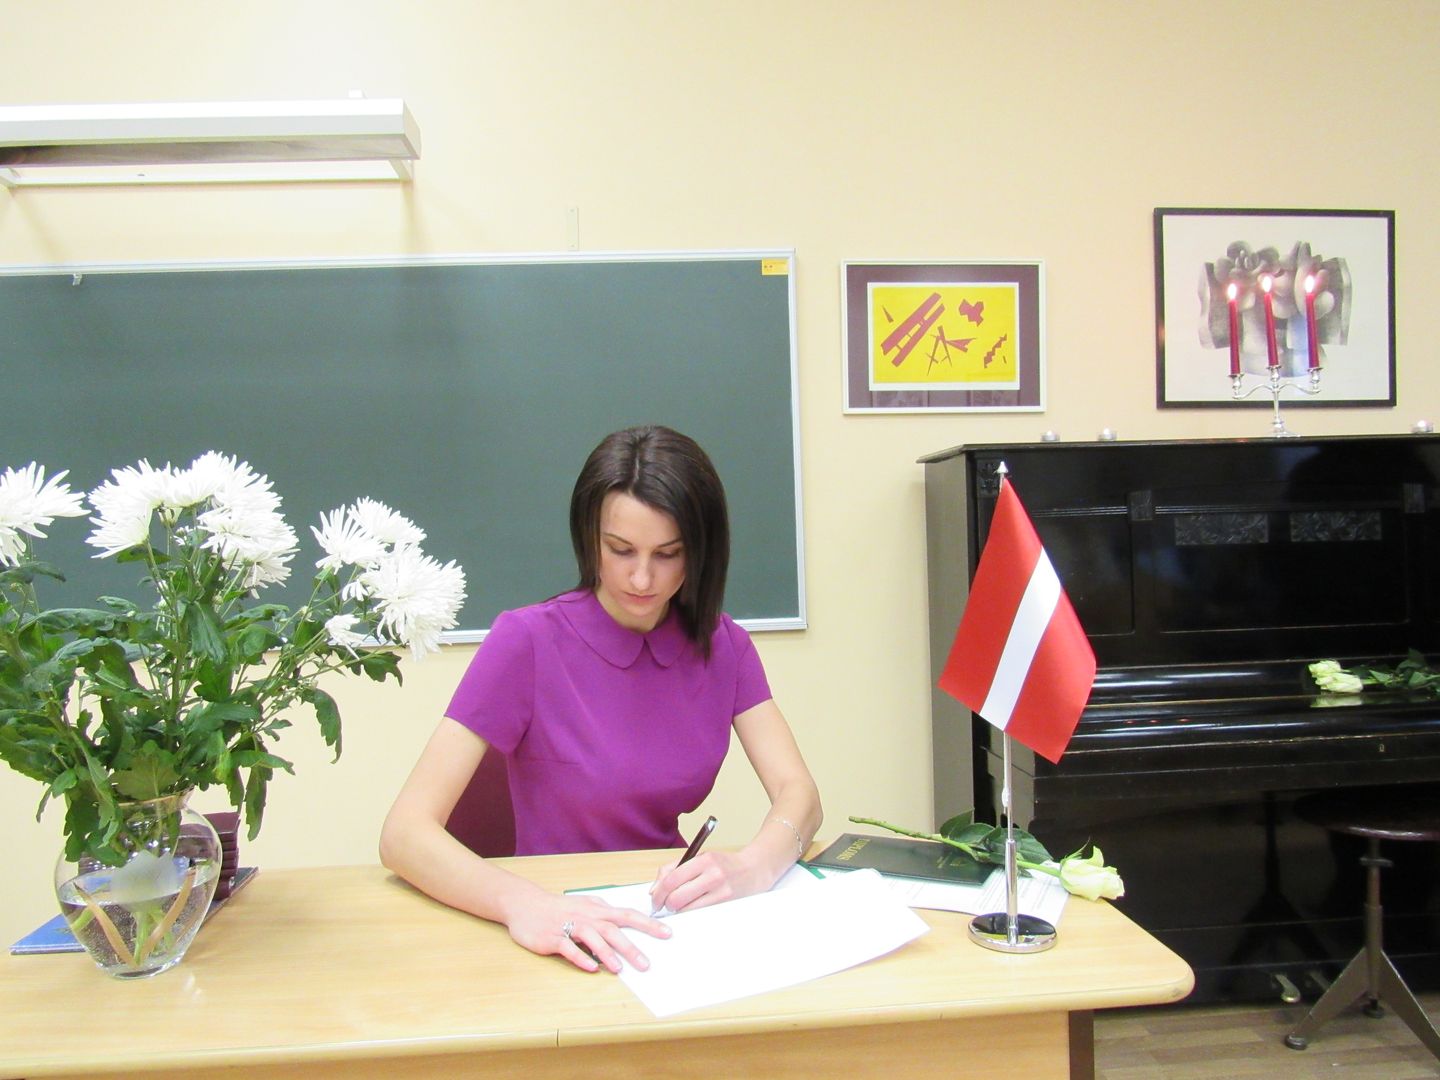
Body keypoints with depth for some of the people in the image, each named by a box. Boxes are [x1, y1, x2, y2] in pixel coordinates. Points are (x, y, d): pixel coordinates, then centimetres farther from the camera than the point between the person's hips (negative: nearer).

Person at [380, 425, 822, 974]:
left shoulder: (723, 645, 1)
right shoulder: (527, 641, -13)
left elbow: (798, 795, -8)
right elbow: (404, 833, -19)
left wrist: (752, 865, -30)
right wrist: (522, 902, -39)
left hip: (676, 924, 3)